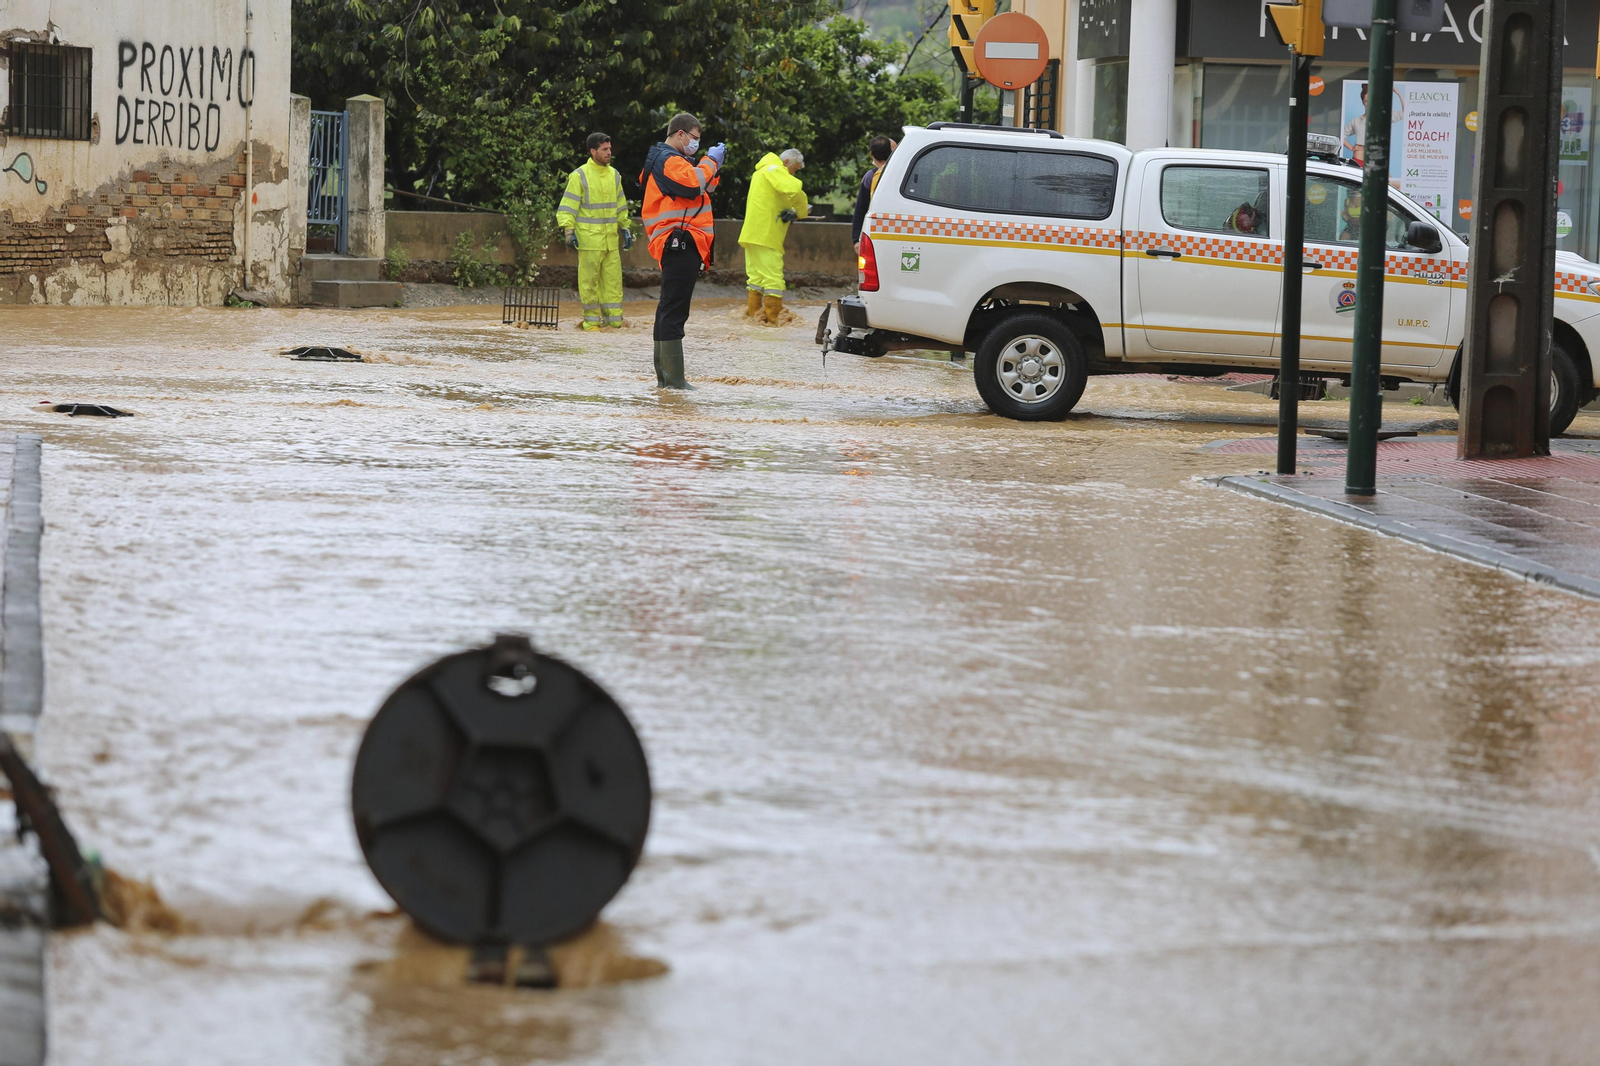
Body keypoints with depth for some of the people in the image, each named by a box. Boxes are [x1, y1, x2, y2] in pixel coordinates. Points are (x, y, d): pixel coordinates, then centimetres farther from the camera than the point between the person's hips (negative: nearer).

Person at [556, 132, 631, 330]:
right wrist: (569, 230, -14)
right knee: (589, 280, -2)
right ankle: (591, 320, 5)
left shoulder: (614, 175, 13)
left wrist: (625, 229, 19)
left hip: (611, 239, 5)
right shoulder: (580, 176, -5)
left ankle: (613, 319, 9)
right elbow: (568, 206, -6)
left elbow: (620, 205, 22)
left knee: (613, 277, 4)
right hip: (589, 239, -5)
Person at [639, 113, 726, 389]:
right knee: (674, 310, -13)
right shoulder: (667, 160, -9)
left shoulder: (673, 159, 25)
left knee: (669, 309, 13)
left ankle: (664, 374, 17)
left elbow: (702, 187, 28)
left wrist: (714, 167, 15)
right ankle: (673, 378, -16)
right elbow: (692, 184, -24)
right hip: (679, 244, -11)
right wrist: (710, 160, -12)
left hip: (683, 246, 11)